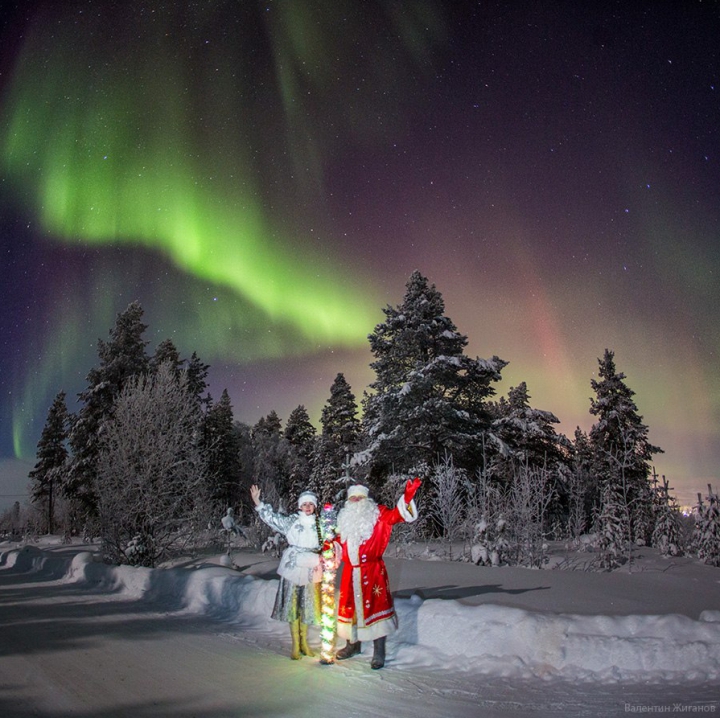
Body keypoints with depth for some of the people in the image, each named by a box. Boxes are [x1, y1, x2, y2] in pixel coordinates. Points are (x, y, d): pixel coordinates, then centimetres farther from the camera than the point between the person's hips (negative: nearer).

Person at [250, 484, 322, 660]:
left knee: (307, 605, 10)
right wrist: (257, 502, -19)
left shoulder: (319, 524, 4)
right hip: (293, 567, -2)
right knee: (293, 604, 1)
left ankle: (304, 642, 25)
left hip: (310, 569, 2)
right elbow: (272, 517, -9)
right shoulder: (291, 521, -2)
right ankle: (295, 646, 9)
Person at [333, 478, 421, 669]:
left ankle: (379, 653, 11)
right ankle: (353, 644, 35)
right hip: (350, 572, 5)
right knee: (350, 607, 14)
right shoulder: (345, 519, 12)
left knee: (375, 607, -1)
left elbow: (397, 514, -16)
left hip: (372, 571, -5)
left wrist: (408, 496, -30)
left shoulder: (378, 515, -2)